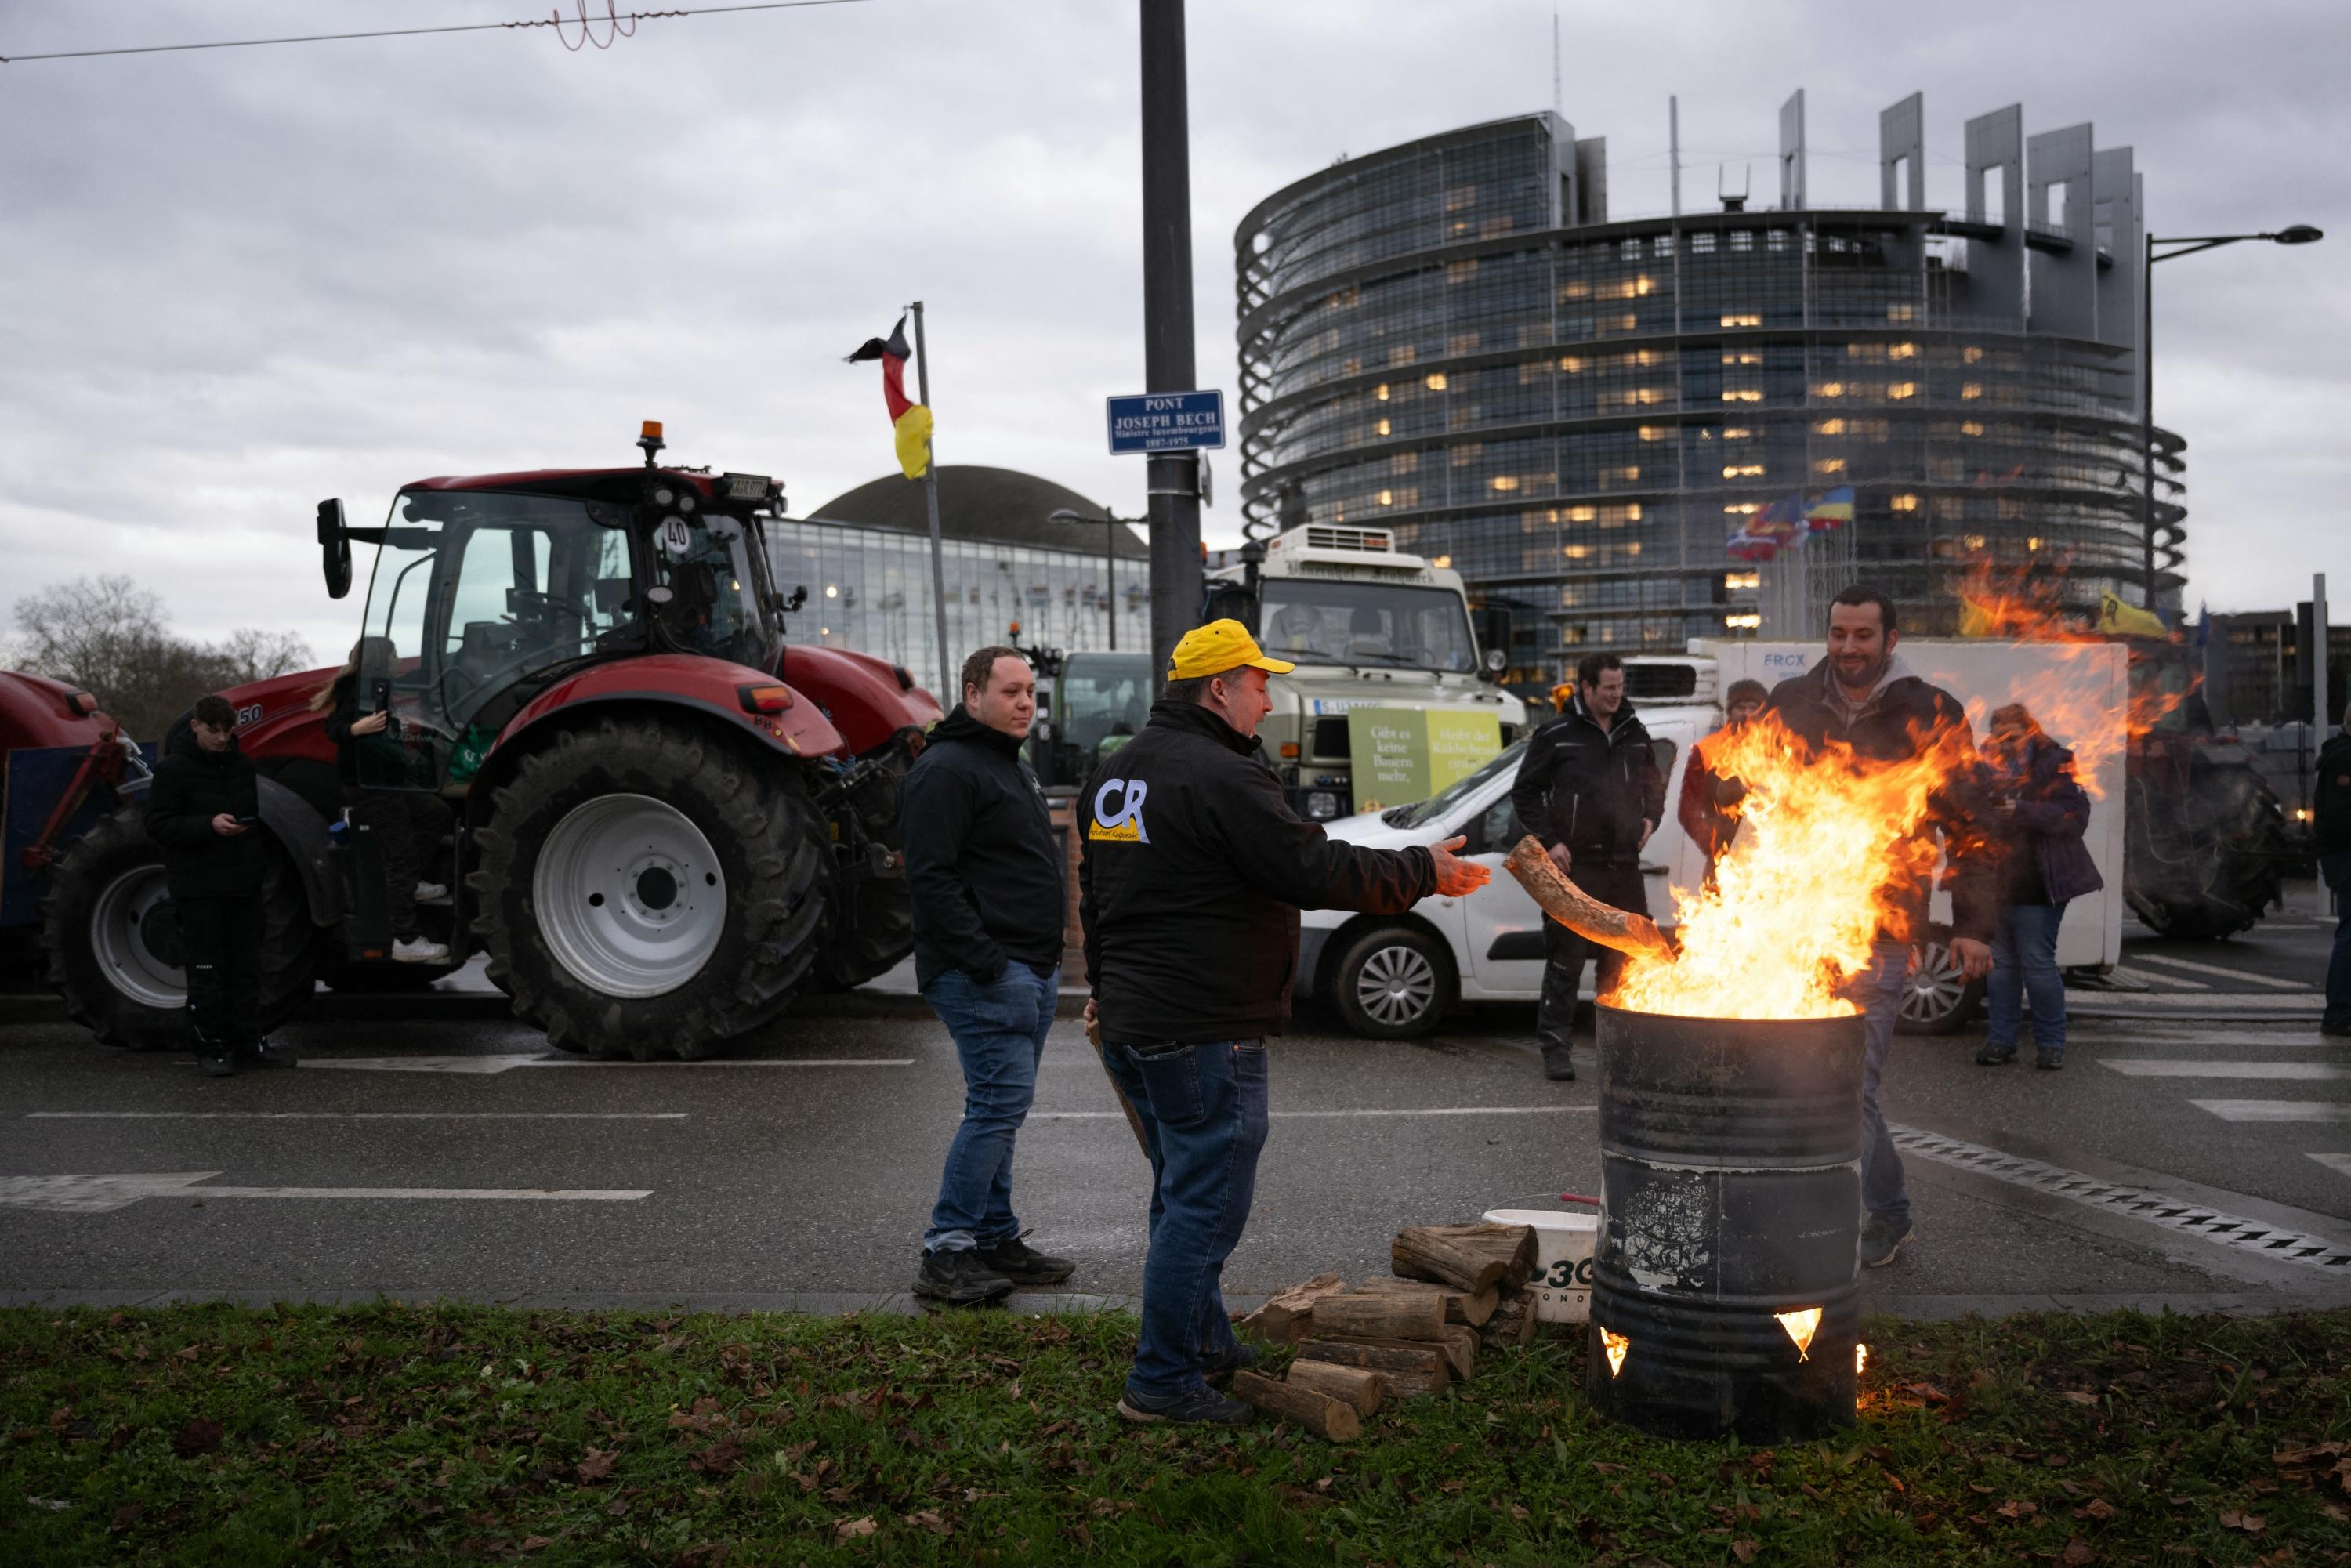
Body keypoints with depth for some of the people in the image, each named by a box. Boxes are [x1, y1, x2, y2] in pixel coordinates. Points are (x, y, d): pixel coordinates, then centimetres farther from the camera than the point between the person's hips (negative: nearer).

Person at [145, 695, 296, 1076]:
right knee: (207, 969, -1)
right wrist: (209, 826, -25)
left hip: (243, 884, 6)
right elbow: (158, 825, -12)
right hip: (198, 887, -6)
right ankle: (210, 1046, 7)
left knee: (246, 966, 11)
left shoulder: (242, 764, 10)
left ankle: (248, 1039, 20)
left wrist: (263, 860, 16)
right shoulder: (174, 769, -8)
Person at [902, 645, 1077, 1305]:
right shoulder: (946, 770, -12)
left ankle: (996, 1240, 20)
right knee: (1000, 1102, -13)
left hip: (1032, 968, 10)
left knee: (1000, 1106, 13)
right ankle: (945, 1253, -7)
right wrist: (983, 959, -23)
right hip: (985, 972, -10)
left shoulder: (1014, 767, 21)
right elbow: (932, 878, -19)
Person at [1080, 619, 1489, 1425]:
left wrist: (1108, 988, 34)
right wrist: (1423, 870, -7)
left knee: (1183, 1190, 21)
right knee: (1205, 1201, -3)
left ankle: (1205, 1341, 34)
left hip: (1133, 1019, 10)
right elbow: (1316, 870, -19)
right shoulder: (1222, 777, -18)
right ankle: (1163, 1382, 3)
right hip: (1204, 1028, -10)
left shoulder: (1115, 776, 14)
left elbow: (1095, 895, 24)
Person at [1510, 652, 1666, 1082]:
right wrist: (1549, 841, -9)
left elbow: (1654, 786, 27)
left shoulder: (1634, 735, 13)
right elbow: (1524, 793, -1)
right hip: (1574, 867, -5)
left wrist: (1650, 820, 10)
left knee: (1623, 961, 11)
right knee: (1565, 961, -4)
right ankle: (1555, 1046, 3)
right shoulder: (1556, 735, -3)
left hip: (1624, 868, 5)